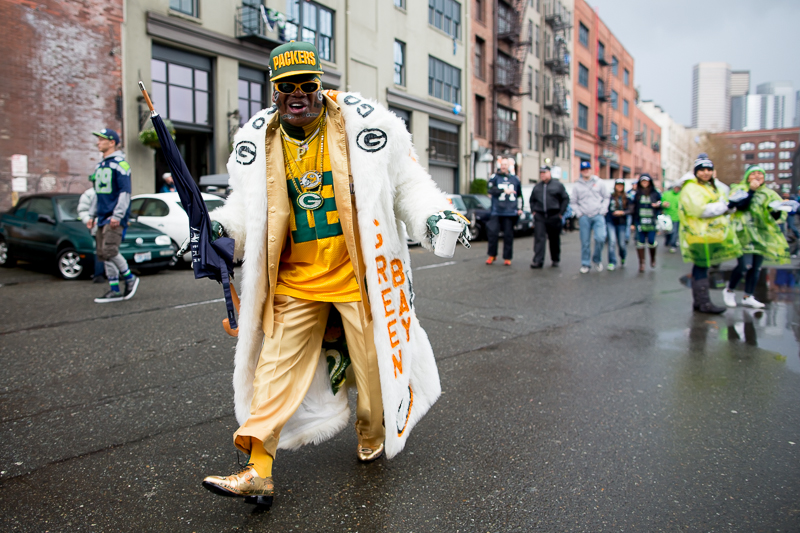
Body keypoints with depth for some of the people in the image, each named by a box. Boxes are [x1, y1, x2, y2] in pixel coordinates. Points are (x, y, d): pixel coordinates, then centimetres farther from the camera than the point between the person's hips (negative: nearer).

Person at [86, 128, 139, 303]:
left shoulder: (119, 164, -8)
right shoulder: (100, 166, 19)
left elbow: (125, 191, -14)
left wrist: (117, 215, -19)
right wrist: (92, 215, 19)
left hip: (115, 217, -9)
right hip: (103, 217, 9)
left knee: (109, 250, -17)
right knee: (103, 254, 6)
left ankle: (130, 278, 2)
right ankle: (114, 290, 10)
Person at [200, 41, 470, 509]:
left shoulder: (365, 123, -7)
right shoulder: (257, 140, 2)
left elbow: (407, 183, -1)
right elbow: (247, 203, 13)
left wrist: (434, 216, -17)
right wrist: (221, 226, -6)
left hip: (358, 274, -2)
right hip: (294, 280, 2)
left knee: (373, 359, 11)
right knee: (276, 369, 0)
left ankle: (373, 435, 41)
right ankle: (258, 470, 10)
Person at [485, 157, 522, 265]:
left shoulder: (515, 179, 15)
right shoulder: (494, 178, 7)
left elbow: (519, 195, 23)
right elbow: (491, 190, -10)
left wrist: (519, 208, 16)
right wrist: (504, 190, -17)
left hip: (510, 212, 2)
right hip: (496, 212, -2)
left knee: (508, 235, 2)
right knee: (493, 233, -7)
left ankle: (507, 258, 10)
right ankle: (492, 255, 11)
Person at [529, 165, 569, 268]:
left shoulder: (558, 185, 4)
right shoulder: (537, 187, 14)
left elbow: (565, 199, 2)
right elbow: (532, 200, 24)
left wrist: (561, 213, -4)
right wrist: (533, 211, 10)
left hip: (554, 217, -2)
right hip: (539, 217, 2)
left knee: (554, 239, 8)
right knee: (539, 238, -9)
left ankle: (555, 259, 23)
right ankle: (538, 261, -13)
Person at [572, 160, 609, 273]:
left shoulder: (598, 182, 9)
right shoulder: (576, 185, 9)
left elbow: (606, 197, 13)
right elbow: (573, 202, 12)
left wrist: (603, 209, 0)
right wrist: (579, 213, -1)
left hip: (598, 216, 0)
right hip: (584, 217, 1)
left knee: (600, 238, -15)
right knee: (585, 242, 2)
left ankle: (597, 259, 8)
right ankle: (585, 264, 12)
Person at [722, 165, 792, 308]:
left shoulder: (769, 193, 13)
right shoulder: (739, 189, 2)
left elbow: (780, 215, 9)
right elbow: (740, 205, -16)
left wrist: (776, 212, -13)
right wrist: (751, 190, -16)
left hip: (763, 234, 5)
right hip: (743, 232, -5)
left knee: (756, 267, 6)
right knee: (742, 265, -15)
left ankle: (748, 297, 15)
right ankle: (729, 291, 7)